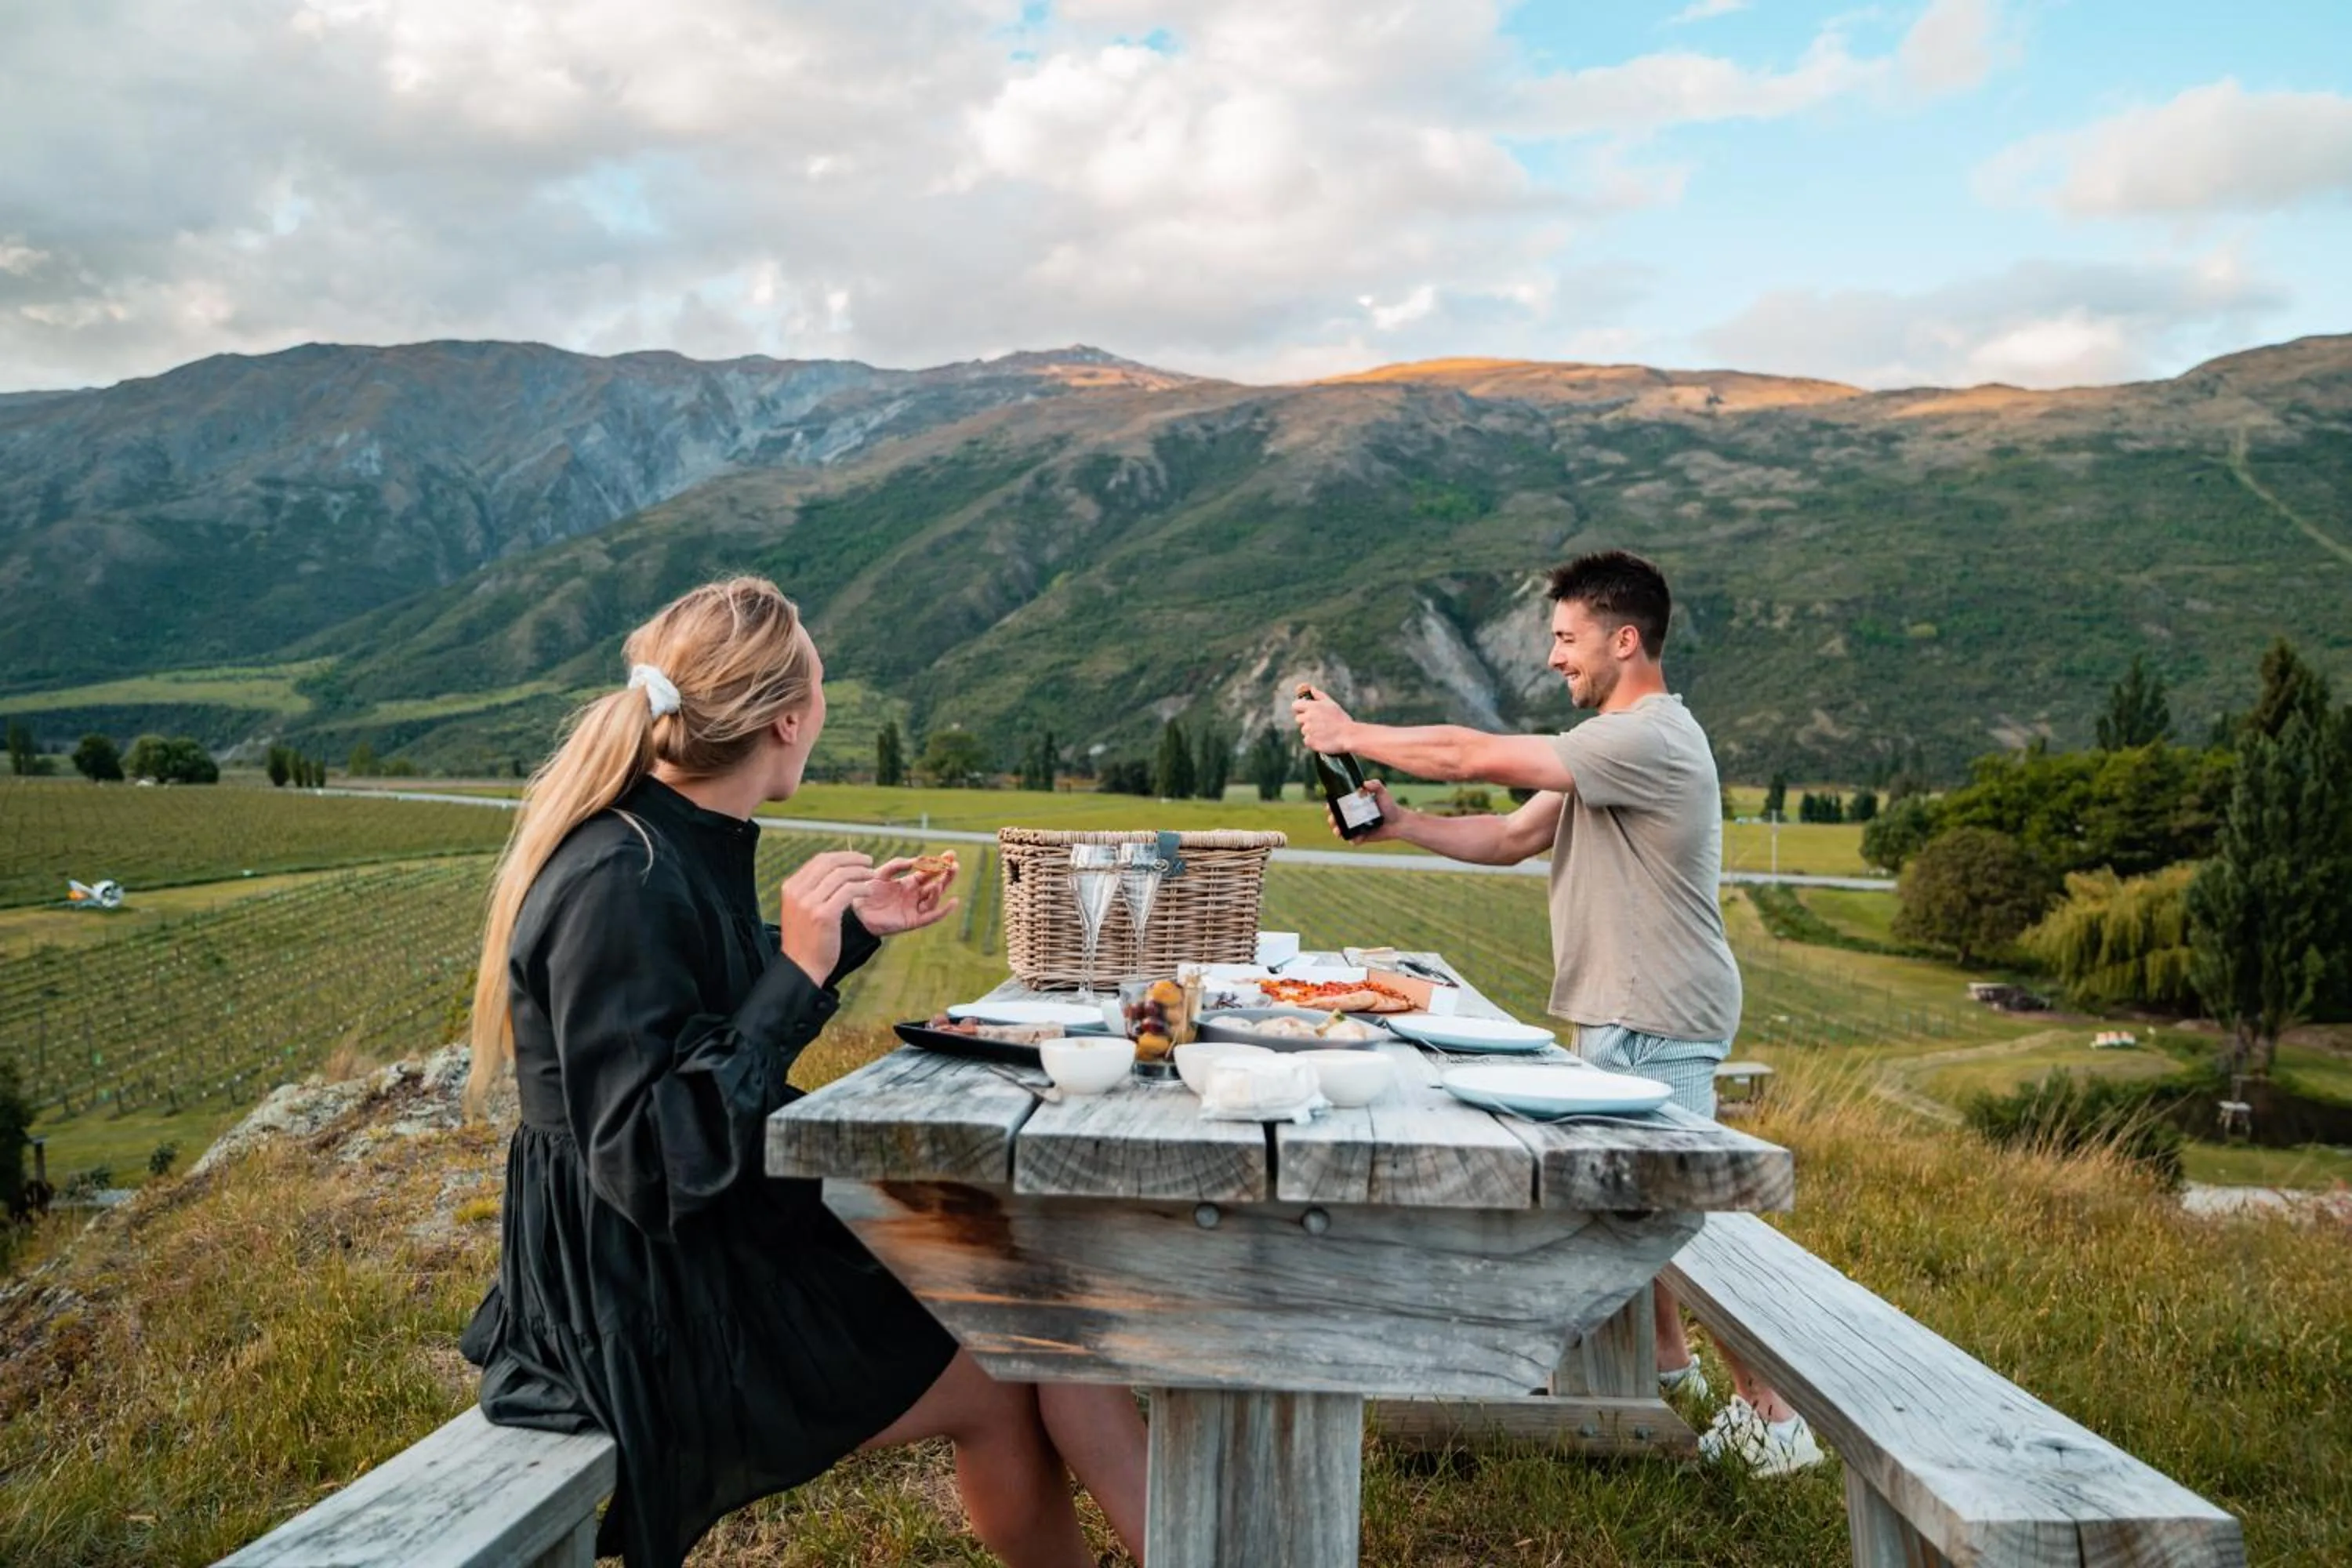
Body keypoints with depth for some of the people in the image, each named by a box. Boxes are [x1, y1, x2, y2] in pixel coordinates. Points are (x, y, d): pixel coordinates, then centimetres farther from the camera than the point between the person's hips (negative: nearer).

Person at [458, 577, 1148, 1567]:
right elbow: (654, 1165, -27)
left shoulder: (681, 842, 3)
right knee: (1005, 1383, 1)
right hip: (654, 1307, -9)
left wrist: (853, 935, 19)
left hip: (714, 1238, 9)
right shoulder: (622, 885, -25)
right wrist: (799, 969, -28)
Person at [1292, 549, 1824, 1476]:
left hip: (1656, 1022, -10)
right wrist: (1399, 826, 0)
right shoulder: (1615, 743, 15)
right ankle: (1668, 1363, 35)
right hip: (1624, 1018, 10)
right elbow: (1511, 839, 12)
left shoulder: (1649, 739, -19)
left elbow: (1475, 758, -22)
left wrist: (1351, 733, -11)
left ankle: (1771, 1414, 6)